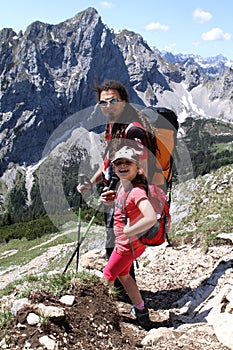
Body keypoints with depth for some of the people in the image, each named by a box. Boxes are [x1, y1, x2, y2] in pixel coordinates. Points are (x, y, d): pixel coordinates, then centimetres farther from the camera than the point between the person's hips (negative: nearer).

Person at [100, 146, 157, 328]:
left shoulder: (136, 191, -29)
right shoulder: (123, 185, -2)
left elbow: (151, 218, -43)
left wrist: (128, 231, -31)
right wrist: (111, 201, 2)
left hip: (129, 244, -9)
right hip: (123, 242, 9)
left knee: (108, 276, 10)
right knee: (123, 275, 25)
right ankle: (140, 309, 41)